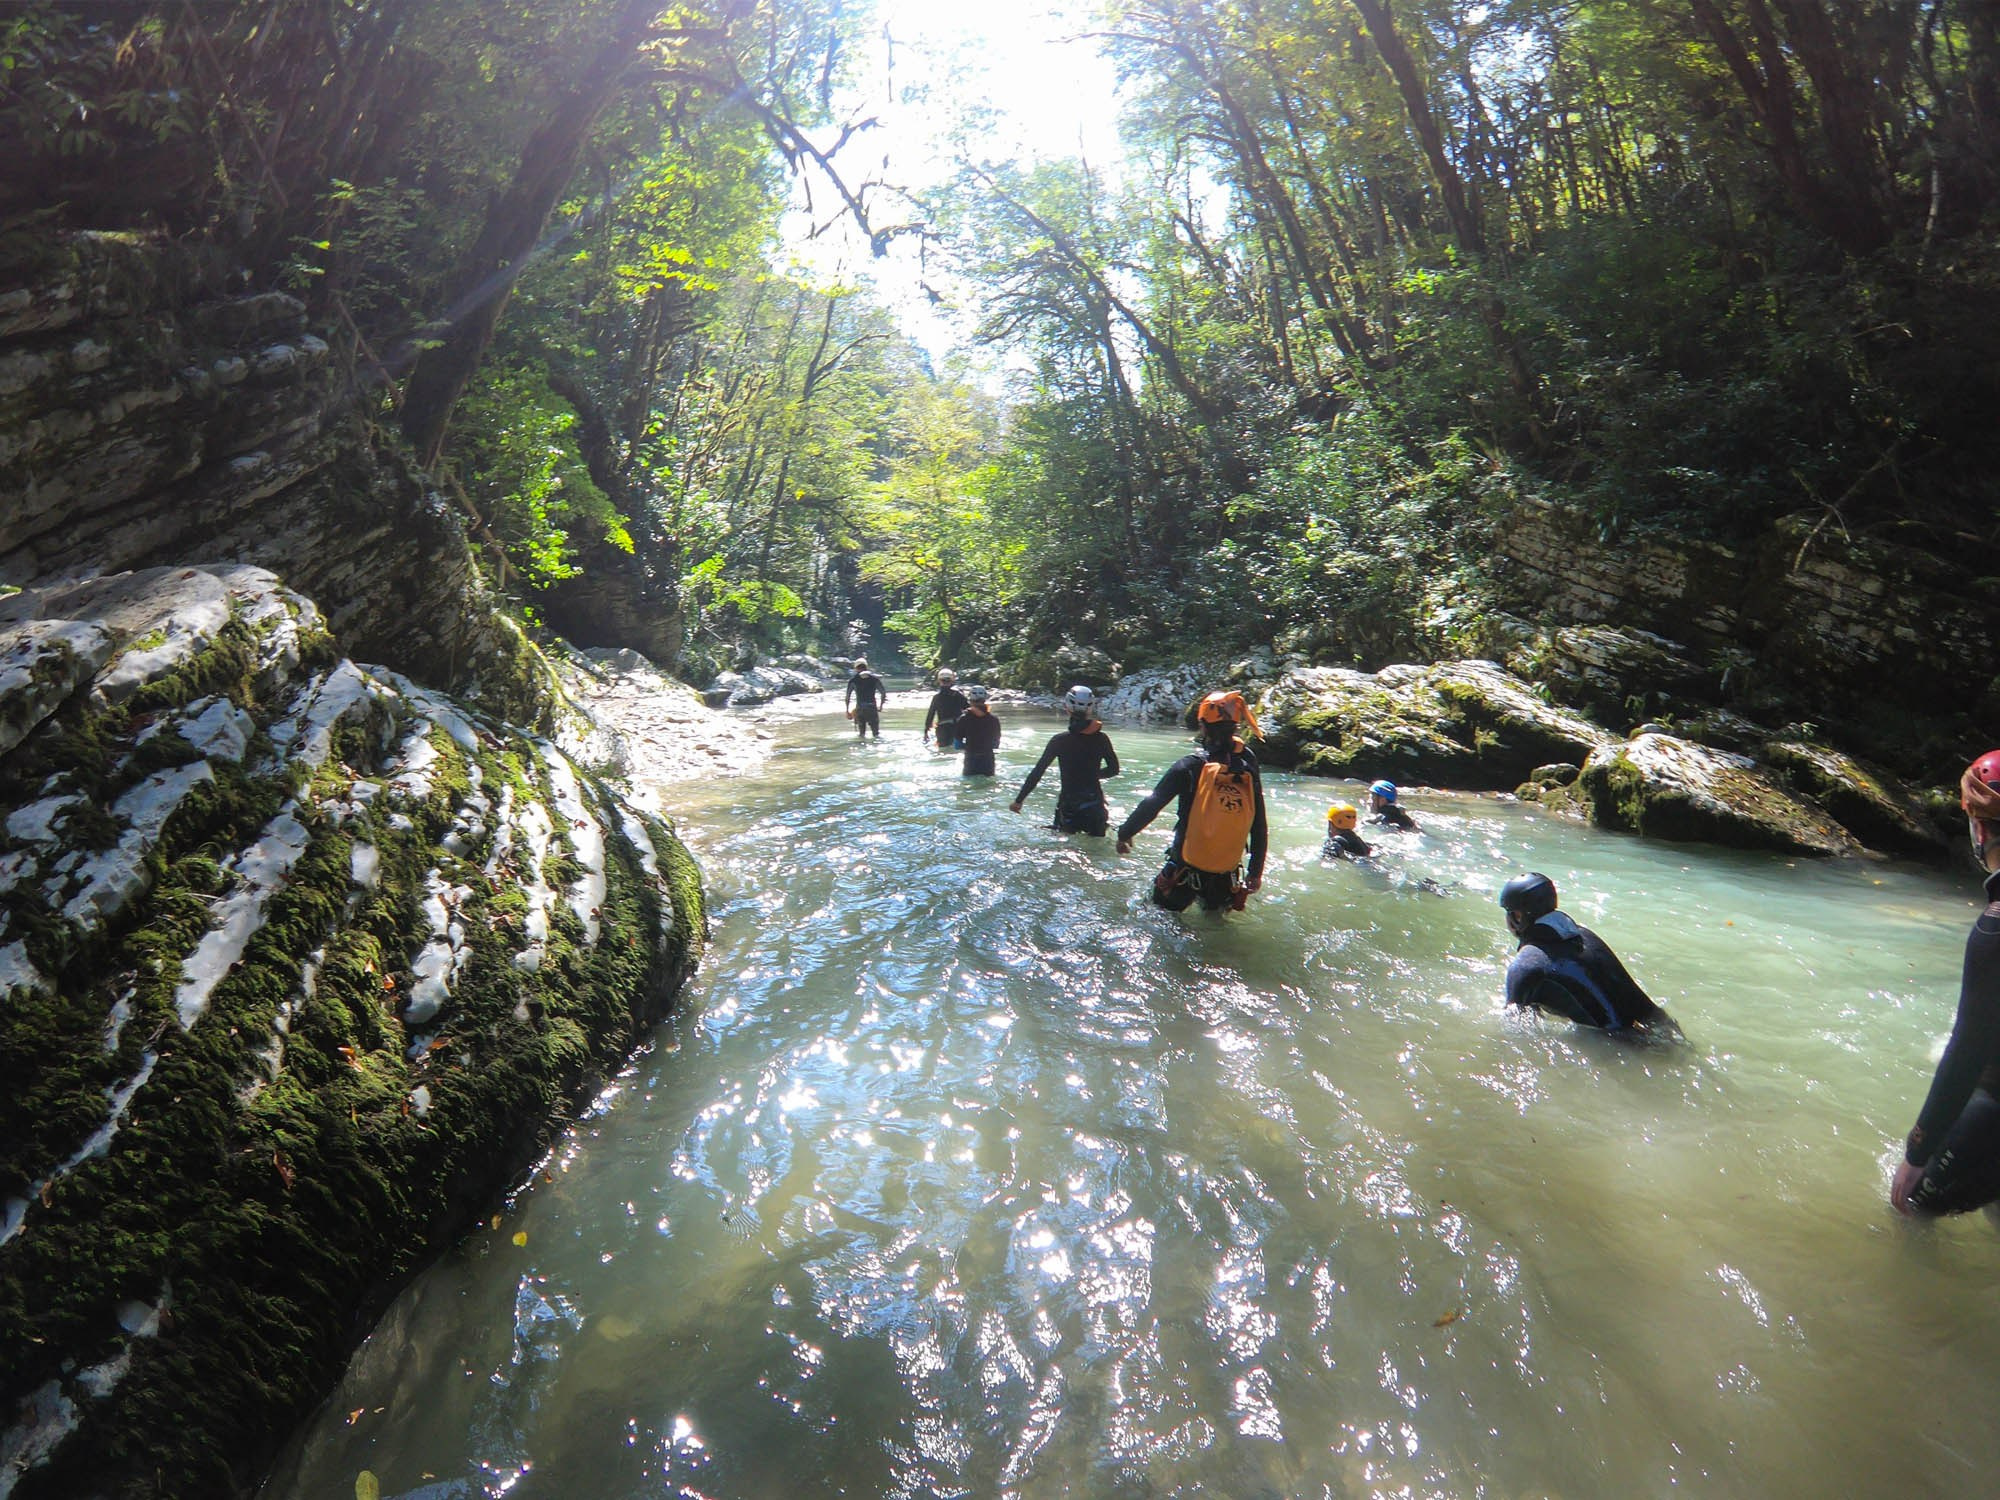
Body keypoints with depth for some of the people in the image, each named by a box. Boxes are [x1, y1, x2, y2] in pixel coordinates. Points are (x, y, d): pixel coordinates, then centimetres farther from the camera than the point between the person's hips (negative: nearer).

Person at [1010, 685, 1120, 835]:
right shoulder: (1101, 738, -3)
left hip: (1068, 805, -2)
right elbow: (1113, 769, 8)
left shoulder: (1059, 740, -10)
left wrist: (1019, 800, 1)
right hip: (1095, 803, 2)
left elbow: (1037, 772, -7)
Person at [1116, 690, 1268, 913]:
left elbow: (1152, 805, -12)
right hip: (1227, 878, 4)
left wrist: (1124, 834, 3)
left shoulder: (1191, 766, -13)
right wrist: (1256, 873, 14)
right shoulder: (1249, 769, -3)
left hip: (1184, 872, -3)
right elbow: (1260, 828, 2)